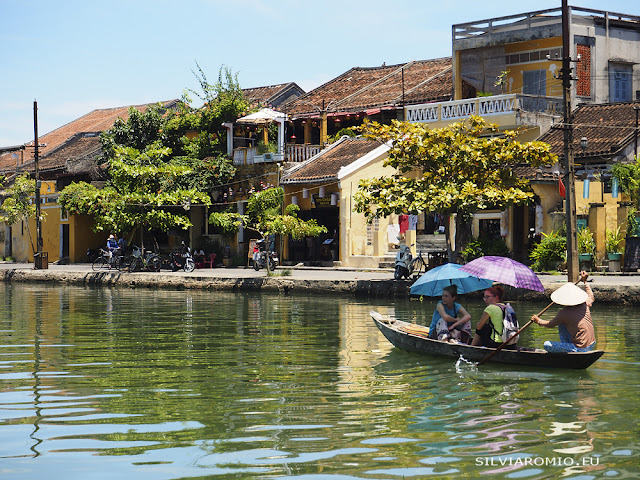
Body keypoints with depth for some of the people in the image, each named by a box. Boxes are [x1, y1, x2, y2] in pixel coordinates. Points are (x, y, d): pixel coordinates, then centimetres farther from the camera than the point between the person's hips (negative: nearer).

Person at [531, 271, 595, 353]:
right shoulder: (585, 305, -2)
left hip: (580, 349, -7)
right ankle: (566, 348, 25)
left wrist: (538, 321, 23)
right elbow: (591, 297, 24)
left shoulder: (563, 314, -15)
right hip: (592, 345, 7)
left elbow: (550, 325, 4)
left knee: (547, 345, -3)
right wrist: (585, 281, 33)